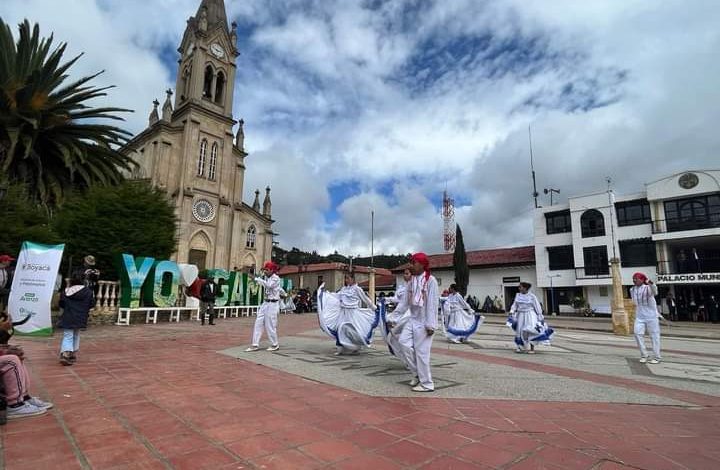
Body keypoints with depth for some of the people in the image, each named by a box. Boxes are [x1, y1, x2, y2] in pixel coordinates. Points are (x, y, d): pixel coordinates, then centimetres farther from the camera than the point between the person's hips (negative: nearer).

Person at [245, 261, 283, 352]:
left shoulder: (276, 278, -13)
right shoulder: (266, 277, 10)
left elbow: (269, 285, -29)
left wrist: (258, 279, -25)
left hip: (272, 304, -8)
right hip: (265, 303, 8)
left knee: (270, 325, -1)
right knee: (258, 323, 5)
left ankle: (275, 345, 15)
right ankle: (255, 345, 11)